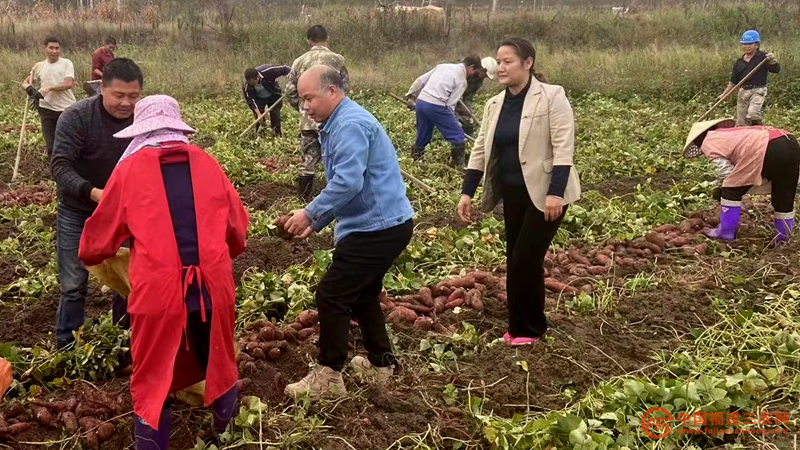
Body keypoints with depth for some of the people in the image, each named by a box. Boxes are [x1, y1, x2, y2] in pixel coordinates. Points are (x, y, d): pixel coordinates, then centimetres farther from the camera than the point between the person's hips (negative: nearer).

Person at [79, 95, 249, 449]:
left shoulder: (130, 168, 3)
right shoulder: (206, 163, 9)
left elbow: (100, 237, 10)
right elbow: (237, 227, 16)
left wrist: (89, 256, 32)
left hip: (157, 291, -3)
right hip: (213, 286, 3)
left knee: (153, 383, 12)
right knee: (218, 365, 24)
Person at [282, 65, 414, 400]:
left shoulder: (350, 125, -18)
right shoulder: (339, 124, 16)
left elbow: (348, 183, -28)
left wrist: (310, 214, -19)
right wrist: (317, 222, 17)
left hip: (377, 227, -11)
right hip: (385, 223, 11)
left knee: (332, 295, -6)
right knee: (362, 293, 21)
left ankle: (328, 377, 1)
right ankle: (380, 363, 32)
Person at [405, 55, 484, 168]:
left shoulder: (443, 66, 18)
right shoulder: (461, 81, -1)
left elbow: (420, 80, 17)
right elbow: (450, 104, -6)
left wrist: (411, 96, 24)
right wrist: (453, 122, 7)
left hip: (420, 102, 7)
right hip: (435, 106, -7)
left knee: (423, 136, 20)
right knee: (458, 136, 3)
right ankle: (458, 166, 3)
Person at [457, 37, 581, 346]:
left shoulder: (551, 97, -12)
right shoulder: (494, 104, 8)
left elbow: (563, 146, -17)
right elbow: (481, 149, 11)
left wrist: (555, 192, -24)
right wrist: (467, 192, 4)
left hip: (545, 193, -6)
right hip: (513, 194, 7)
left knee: (525, 260, -6)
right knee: (515, 260, 10)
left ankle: (529, 329, 12)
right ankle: (520, 326, 24)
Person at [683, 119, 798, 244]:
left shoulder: (708, 142, 14)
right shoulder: (731, 134, 38)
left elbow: (726, 172, 4)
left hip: (768, 149, -8)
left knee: (731, 190, 10)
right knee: (784, 195, 23)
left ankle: (726, 232, 18)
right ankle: (784, 235, 35)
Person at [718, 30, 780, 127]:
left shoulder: (763, 57, -2)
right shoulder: (739, 62, 12)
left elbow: (776, 70, -13)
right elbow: (733, 82, 16)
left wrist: (772, 61, -33)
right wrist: (724, 95, 10)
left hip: (758, 91, -6)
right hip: (742, 92, 6)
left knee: (752, 113, -29)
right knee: (741, 123, 6)